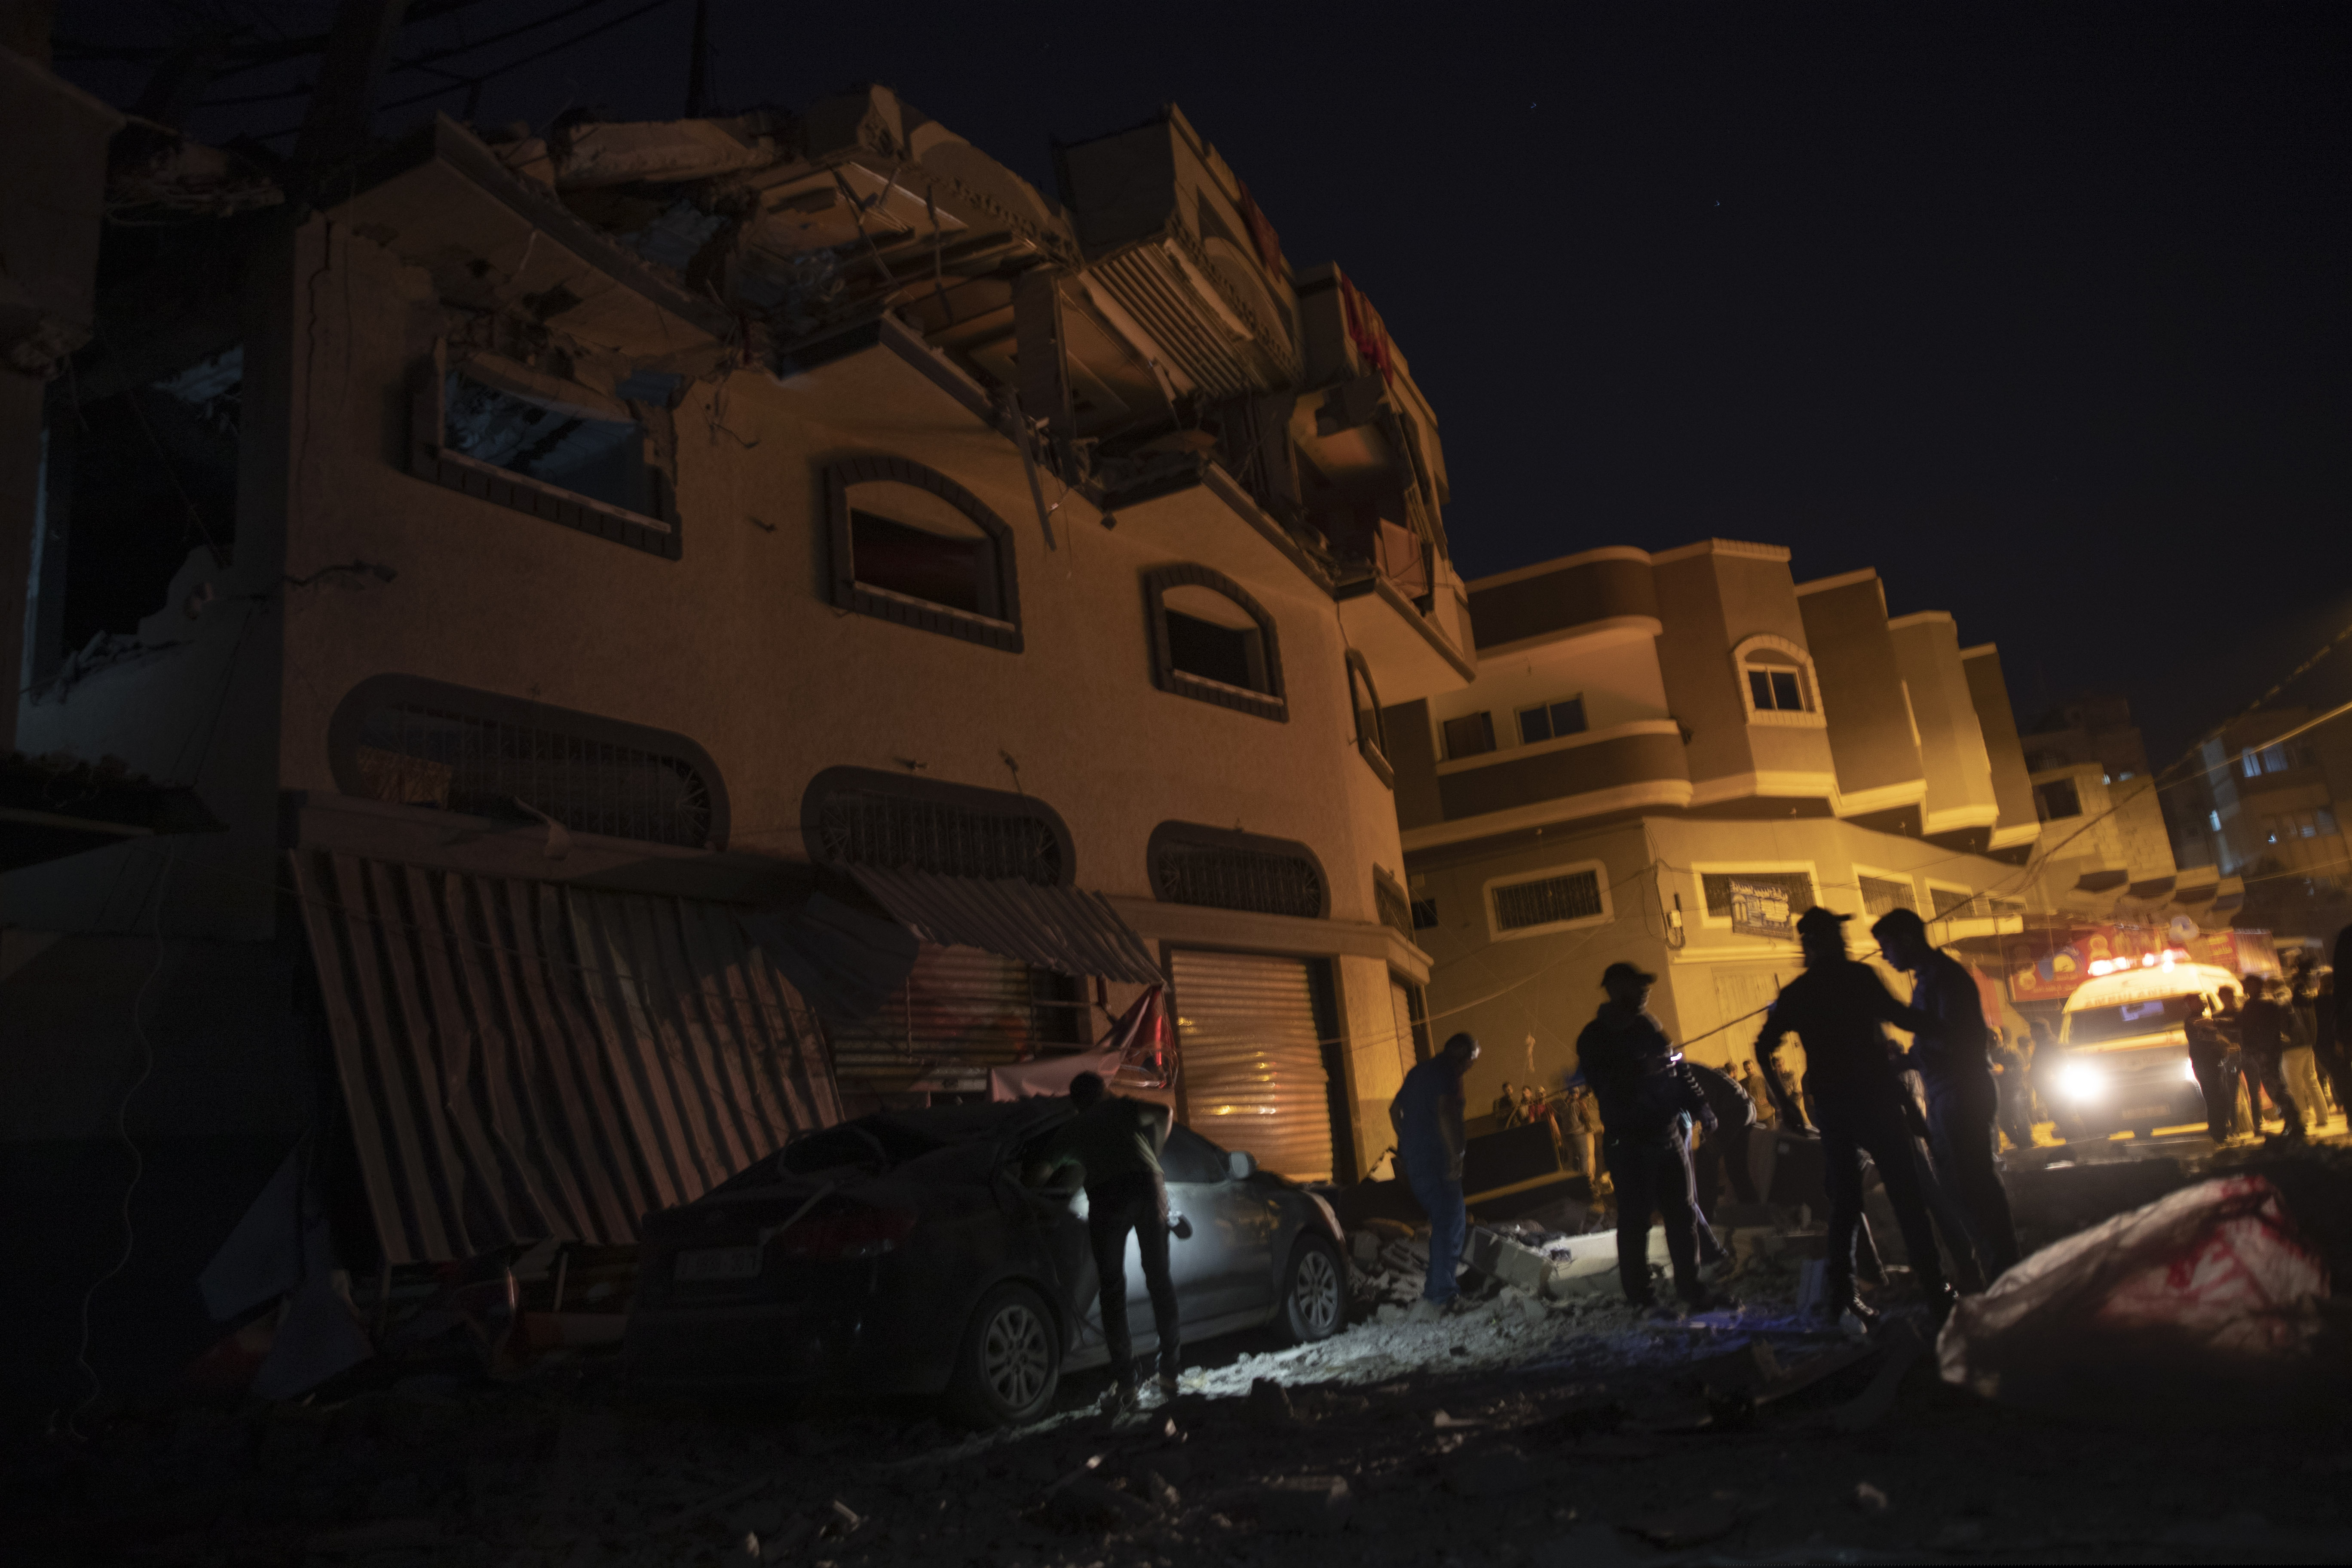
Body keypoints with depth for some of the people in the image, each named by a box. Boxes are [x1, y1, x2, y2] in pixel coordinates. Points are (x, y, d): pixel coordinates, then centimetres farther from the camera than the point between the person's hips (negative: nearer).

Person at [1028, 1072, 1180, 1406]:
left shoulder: (1069, 1131, 25)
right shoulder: (1121, 1106, 25)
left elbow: (1038, 1174, 17)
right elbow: (1162, 1112, 10)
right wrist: (1154, 1161, 20)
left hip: (1106, 1197, -1)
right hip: (1146, 1187, 1)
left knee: (1113, 1289, 10)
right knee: (1159, 1279, 14)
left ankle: (1125, 1381, 6)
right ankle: (1170, 1371, 15)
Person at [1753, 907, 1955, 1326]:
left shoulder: (1794, 994, 9)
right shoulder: (1857, 977, -7)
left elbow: (1763, 1048, 9)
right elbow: (1900, 1018, -16)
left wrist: (1785, 1103, 14)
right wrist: (1945, 1024, -2)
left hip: (1831, 1104, 5)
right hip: (1874, 1097, -5)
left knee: (1844, 1199, 12)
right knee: (1904, 1193, 1)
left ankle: (1841, 1295, 12)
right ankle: (1934, 1290, 1)